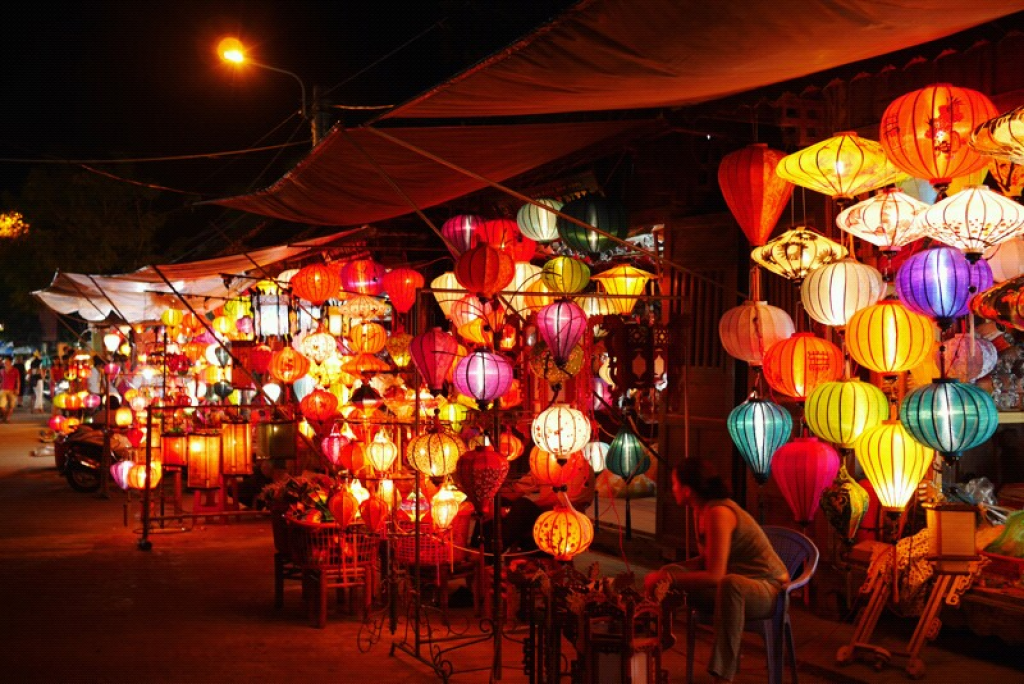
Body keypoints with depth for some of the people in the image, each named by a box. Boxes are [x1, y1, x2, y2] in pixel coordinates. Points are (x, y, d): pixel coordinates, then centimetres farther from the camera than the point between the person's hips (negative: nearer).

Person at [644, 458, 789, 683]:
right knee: (671, 573, 2)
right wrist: (667, 573, 0)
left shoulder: (718, 513, -24)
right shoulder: (704, 511, 4)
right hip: (736, 588, 10)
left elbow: (714, 575, -29)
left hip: (767, 589, -10)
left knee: (730, 583, -42)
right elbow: (708, 559, 14)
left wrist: (670, 579, -20)